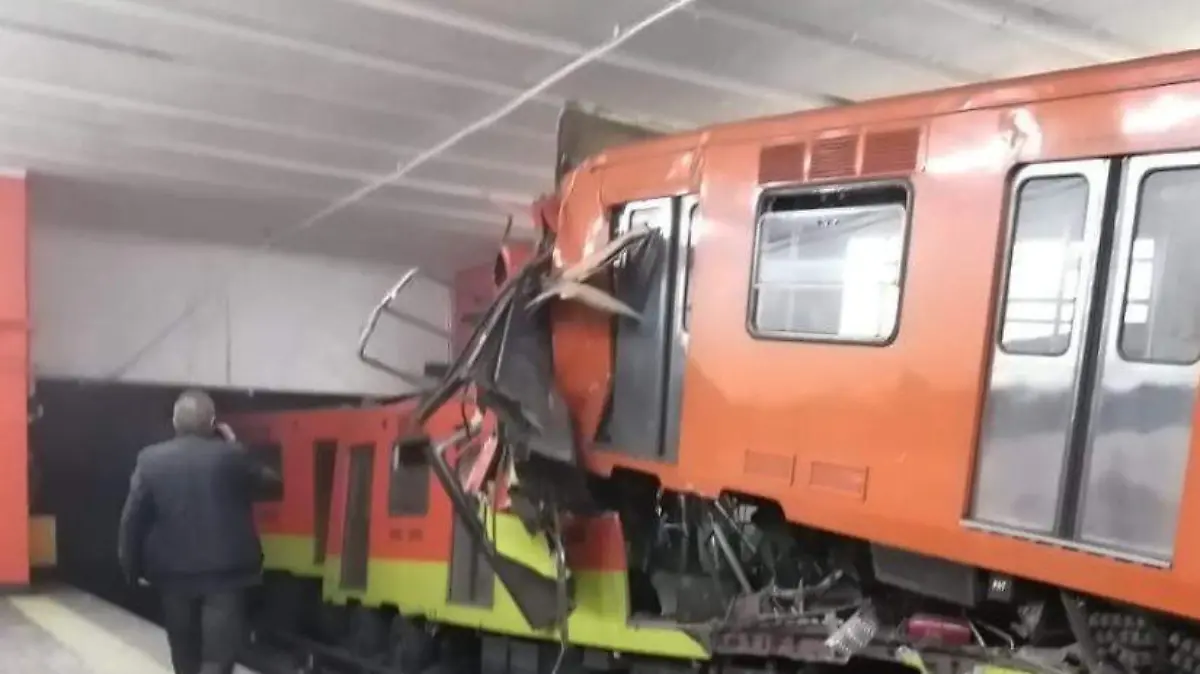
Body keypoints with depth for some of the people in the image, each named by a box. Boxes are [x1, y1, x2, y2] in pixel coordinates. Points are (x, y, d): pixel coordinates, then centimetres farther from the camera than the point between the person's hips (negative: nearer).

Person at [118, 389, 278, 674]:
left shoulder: (150, 459, -4)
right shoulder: (231, 457, -10)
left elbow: (132, 518, -2)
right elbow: (268, 480, 7)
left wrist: (133, 567, 9)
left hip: (174, 571, 3)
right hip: (226, 570, -3)